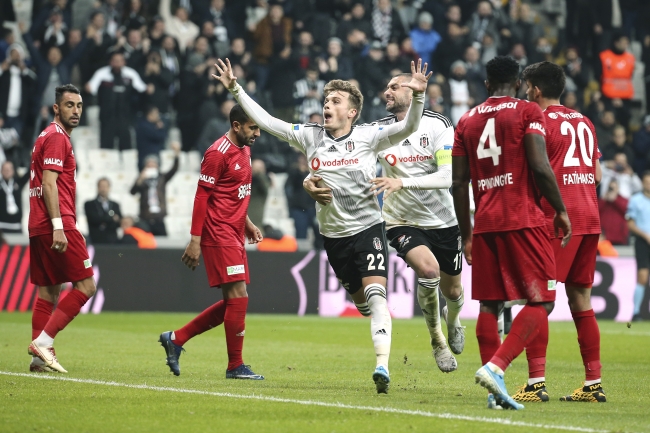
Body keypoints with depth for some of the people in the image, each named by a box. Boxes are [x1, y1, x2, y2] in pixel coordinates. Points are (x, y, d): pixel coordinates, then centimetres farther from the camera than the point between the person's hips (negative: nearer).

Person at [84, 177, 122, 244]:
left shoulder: (115, 205, 17)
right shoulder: (89, 204, 7)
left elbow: (119, 222, 8)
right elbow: (94, 219, -8)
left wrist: (105, 224, -8)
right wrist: (112, 219, -5)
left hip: (112, 241, 3)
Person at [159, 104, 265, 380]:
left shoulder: (244, 151, 15)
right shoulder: (218, 153, -14)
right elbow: (202, 196, -14)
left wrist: (247, 223, 17)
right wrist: (195, 240, -17)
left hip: (234, 236, 10)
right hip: (219, 235, -9)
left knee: (232, 302, 9)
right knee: (238, 296, -9)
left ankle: (176, 339, 17)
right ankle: (235, 366, -2)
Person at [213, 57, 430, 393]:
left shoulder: (368, 136, -4)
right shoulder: (309, 136, 4)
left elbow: (408, 127, -14)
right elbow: (265, 121, 5)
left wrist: (418, 94, -30)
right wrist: (235, 89, 0)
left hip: (368, 228, -4)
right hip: (333, 236, 4)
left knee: (375, 295, -19)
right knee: (363, 304, 9)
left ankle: (382, 366, -28)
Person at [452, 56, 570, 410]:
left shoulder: (467, 121, 13)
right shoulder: (528, 113, -1)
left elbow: (458, 184, 11)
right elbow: (540, 168, -12)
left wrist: (466, 235, 17)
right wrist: (561, 211, -1)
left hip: (485, 224, 5)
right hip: (524, 221, -5)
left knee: (489, 305, 9)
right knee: (540, 302, -3)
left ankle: (496, 391, 5)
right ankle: (496, 366, -22)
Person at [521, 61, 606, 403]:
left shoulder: (539, 121, -6)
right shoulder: (584, 122, 17)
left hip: (556, 220, -7)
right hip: (590, 218, 7)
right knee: (581, 301, 11)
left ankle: (536, 382, -15)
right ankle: (593, 384, 11)